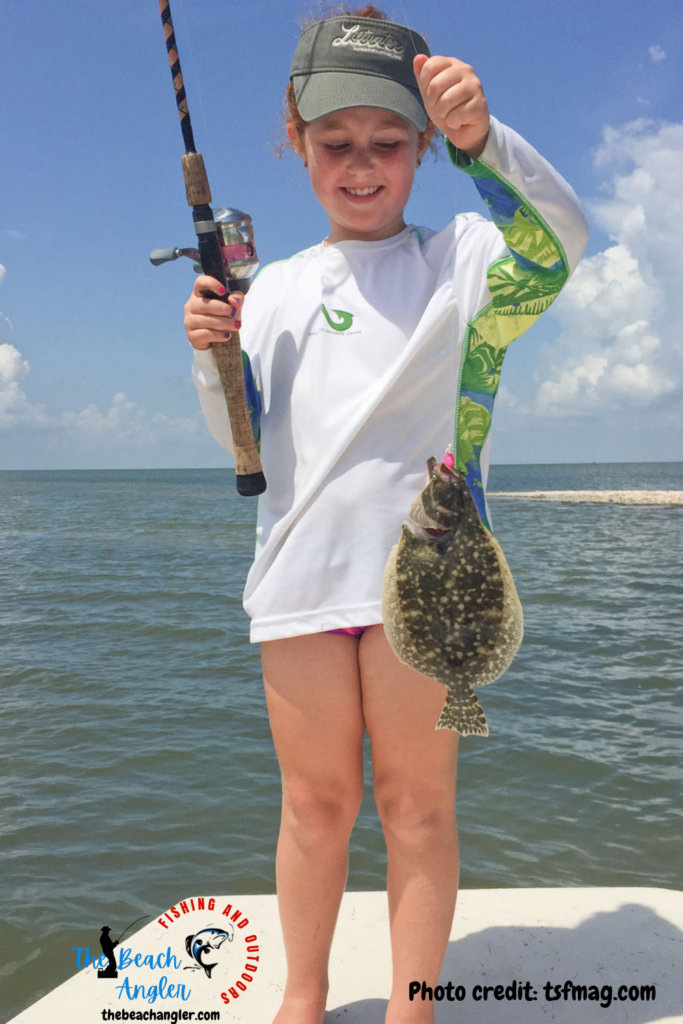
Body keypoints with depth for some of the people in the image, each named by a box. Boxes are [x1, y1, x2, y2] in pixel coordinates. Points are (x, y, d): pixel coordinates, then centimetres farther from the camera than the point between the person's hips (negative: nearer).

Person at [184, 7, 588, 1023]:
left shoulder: (459, 257, 3)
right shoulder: (275, 287, 13)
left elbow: (558, 241, -18)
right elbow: (247, 444, 14)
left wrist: (480, 138, -32)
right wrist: (213, 359, -4)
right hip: (303, 572, 3)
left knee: (417, 802, 6)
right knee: (315, 801, 13)